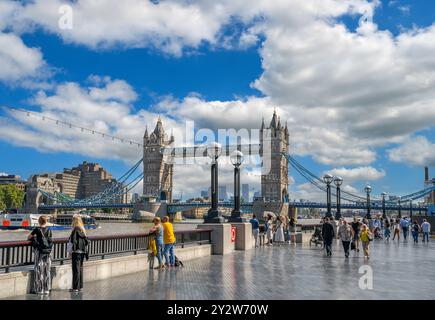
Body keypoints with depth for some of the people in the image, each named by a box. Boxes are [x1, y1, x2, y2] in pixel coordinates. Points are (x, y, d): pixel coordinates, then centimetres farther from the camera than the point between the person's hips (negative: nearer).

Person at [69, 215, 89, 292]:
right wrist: (85, 252, 18)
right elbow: (85, 241, 14)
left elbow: (73, 241, -17)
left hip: (76, 252, -8)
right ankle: (80, 286, 20)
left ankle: (75, 287, 0)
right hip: (82, 252, 8)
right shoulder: (83, 230, 11)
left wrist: (71, 251, -13)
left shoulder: (75, 230, -13)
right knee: (80, 268, 14)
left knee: (76, 269, -3)